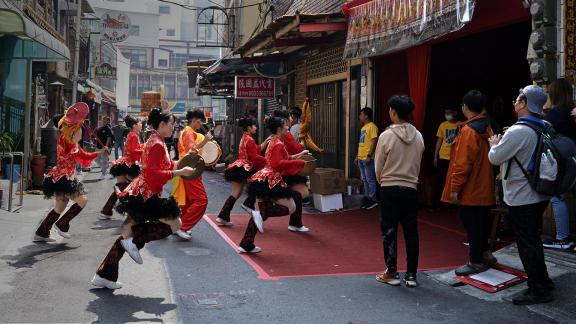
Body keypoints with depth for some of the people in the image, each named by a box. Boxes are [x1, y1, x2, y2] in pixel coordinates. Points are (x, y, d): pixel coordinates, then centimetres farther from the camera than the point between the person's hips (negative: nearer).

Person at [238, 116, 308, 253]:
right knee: (290, 207, -3)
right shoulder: (278, 144, -11)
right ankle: (261, 213, -20)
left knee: (260, 212, 11)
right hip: (271, 181, -10)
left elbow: (283, 159, 24)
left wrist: (299, 155, 23)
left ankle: (246, 245, 9)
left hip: (261, 180, 10)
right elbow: (278, 164, -23)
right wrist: (298, 162, -18)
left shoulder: (274, 142, 20)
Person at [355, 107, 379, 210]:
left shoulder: (372, 126, -11)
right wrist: (357, 156, 20)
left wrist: (369, 156, -22)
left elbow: (374, 142, -18)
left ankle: (373, 199, 1)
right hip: (361, 158, 9)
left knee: (370, 179, -5)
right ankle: (367, 198, 19)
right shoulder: (363, 127, 18)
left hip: (367, 158, -9)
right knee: (364, 180, 12)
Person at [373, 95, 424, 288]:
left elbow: (378, 167, -4)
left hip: (389, 189, -3)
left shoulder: (386, 136, -12)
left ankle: (392, 273, 10)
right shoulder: (418, 137, -1)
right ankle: (411, 275, 12)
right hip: (411, 188, 3)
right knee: (411, 231, 8)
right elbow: (418, 165, 7)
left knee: (389, 231, 5)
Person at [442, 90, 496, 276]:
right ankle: (486, 254, 29)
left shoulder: (468, 130, -18)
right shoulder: (487, 128, 9)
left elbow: (463, 163, -21)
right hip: (483, 188, 9)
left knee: (472, 224, -1)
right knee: (481, 222, 19)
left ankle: (476, 262, 7)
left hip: (470, 190, -9)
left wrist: (455, 188, -16)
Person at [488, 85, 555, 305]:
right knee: (533, 240, 21)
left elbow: (495, 158, -14)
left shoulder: (518, 131, -22)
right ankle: (543, 282, 32)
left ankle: (539, 291, 8)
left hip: (521, 198, -9)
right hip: (539, 194, 9)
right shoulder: (545, 128, 5)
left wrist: (495, 145, 6)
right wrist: (502, 144, 13)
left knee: (527, 245, 1)